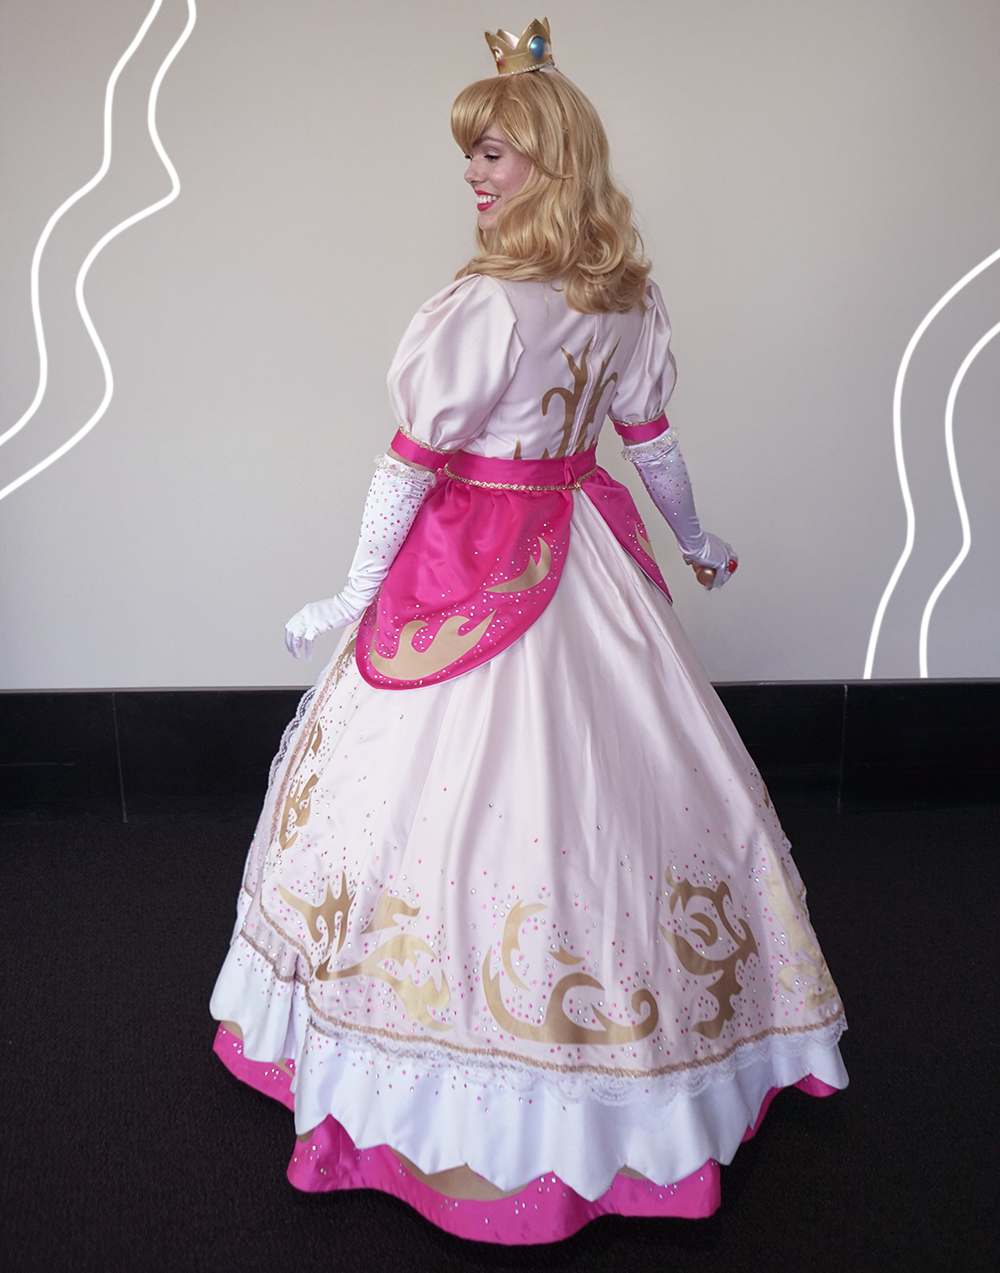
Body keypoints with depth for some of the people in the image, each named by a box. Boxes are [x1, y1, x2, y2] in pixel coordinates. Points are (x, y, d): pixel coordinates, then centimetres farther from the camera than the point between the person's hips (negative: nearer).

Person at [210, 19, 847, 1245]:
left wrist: (354, 593, -6)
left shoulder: (479, 303, -17)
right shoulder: (628, 298, 4)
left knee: (453, 782, 5)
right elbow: (653, 441, 12)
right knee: (616, 776, 18)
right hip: (585, 554, 7)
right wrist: (697, 544, 26)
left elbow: (411, 464, -15)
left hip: (472, 561, -7)